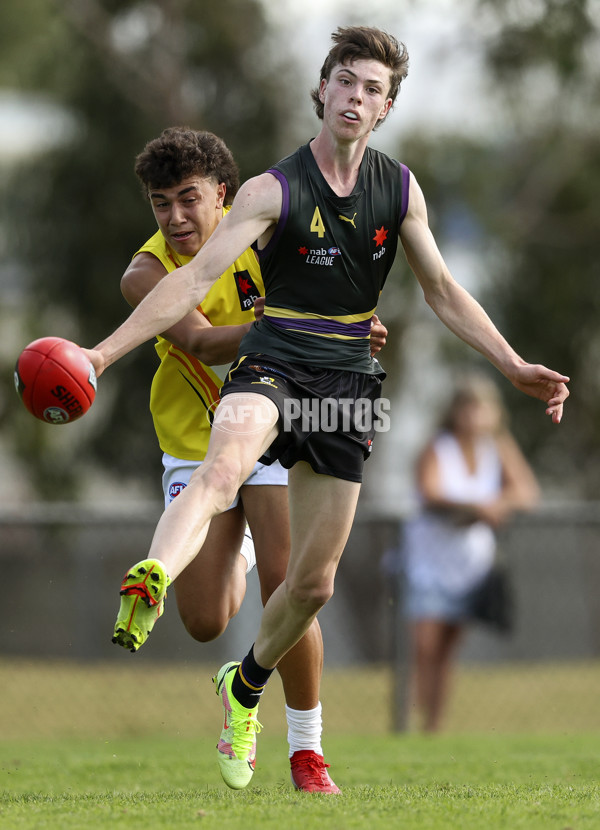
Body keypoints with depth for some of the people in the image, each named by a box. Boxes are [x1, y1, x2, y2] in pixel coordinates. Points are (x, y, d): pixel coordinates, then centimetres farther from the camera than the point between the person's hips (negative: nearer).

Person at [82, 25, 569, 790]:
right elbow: (194, 280, -15)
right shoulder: (274, 190, -8)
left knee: (314, 583, 9)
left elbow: (442, 291, 14)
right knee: (221, 467, -40)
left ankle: (244, 688, 38)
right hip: (272, 363, -4)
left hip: (347, 380, 4)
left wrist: (515, 368, 7)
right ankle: (149, 583, -69)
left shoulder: (400, 189, 5)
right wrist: (105, 352, -24)